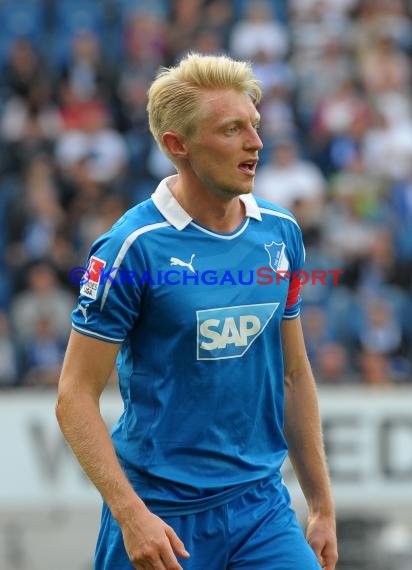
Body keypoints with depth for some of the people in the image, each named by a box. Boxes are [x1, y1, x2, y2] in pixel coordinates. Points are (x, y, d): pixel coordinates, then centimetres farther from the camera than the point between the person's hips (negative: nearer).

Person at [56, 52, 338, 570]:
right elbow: (75, 397, -11)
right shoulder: (133, 247, -12)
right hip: (163, 516, -4)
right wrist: (131, 514, -20)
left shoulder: (280, 233, 5)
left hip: (263, 507, 4)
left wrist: (322, 506, 13)